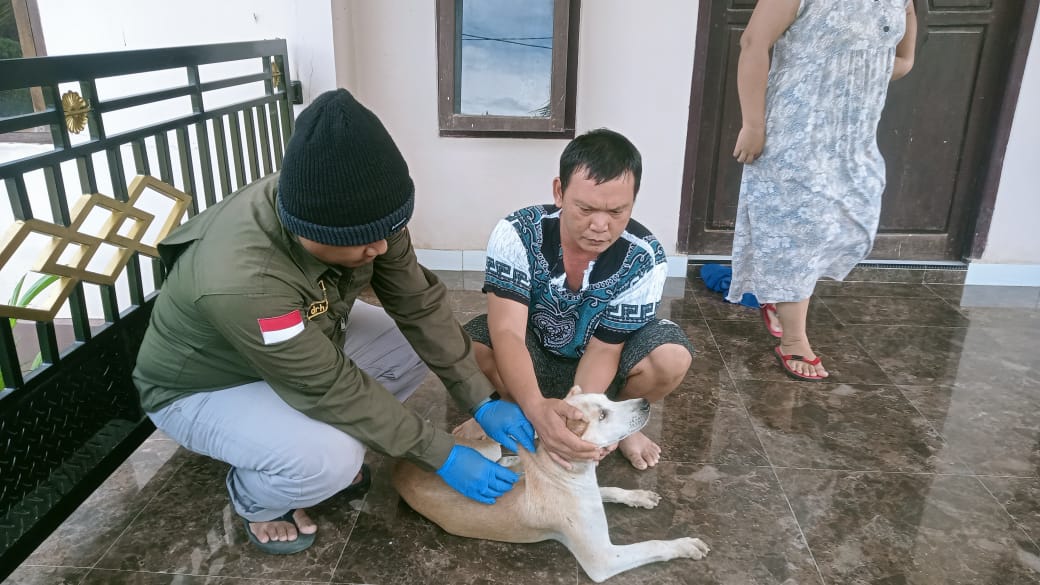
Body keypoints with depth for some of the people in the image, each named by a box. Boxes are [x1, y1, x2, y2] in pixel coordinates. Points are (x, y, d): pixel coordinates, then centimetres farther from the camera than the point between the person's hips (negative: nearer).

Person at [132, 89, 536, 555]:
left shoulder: (352, 210, -24)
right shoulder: (242, 281, -43)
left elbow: (419, 303, -14)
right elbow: (334, 390, -33)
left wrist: (482, 400, -15)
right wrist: (442, 456, -25)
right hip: (201, 386, -6)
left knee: (415, 346, -7)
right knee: (330, 459, -30)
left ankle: (323, 443, 13)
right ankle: (253, 497, 5)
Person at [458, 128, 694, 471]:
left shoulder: (644, 259, -25)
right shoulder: (516, 233, -28)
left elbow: (603, 348, -21)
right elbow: (507, 333, -37)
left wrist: (579, 410, -39)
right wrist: (536, 408, -55)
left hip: (595, 364, 1)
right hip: (534, 359, 0)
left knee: (671, 357, -29)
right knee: (469, 345, -31)